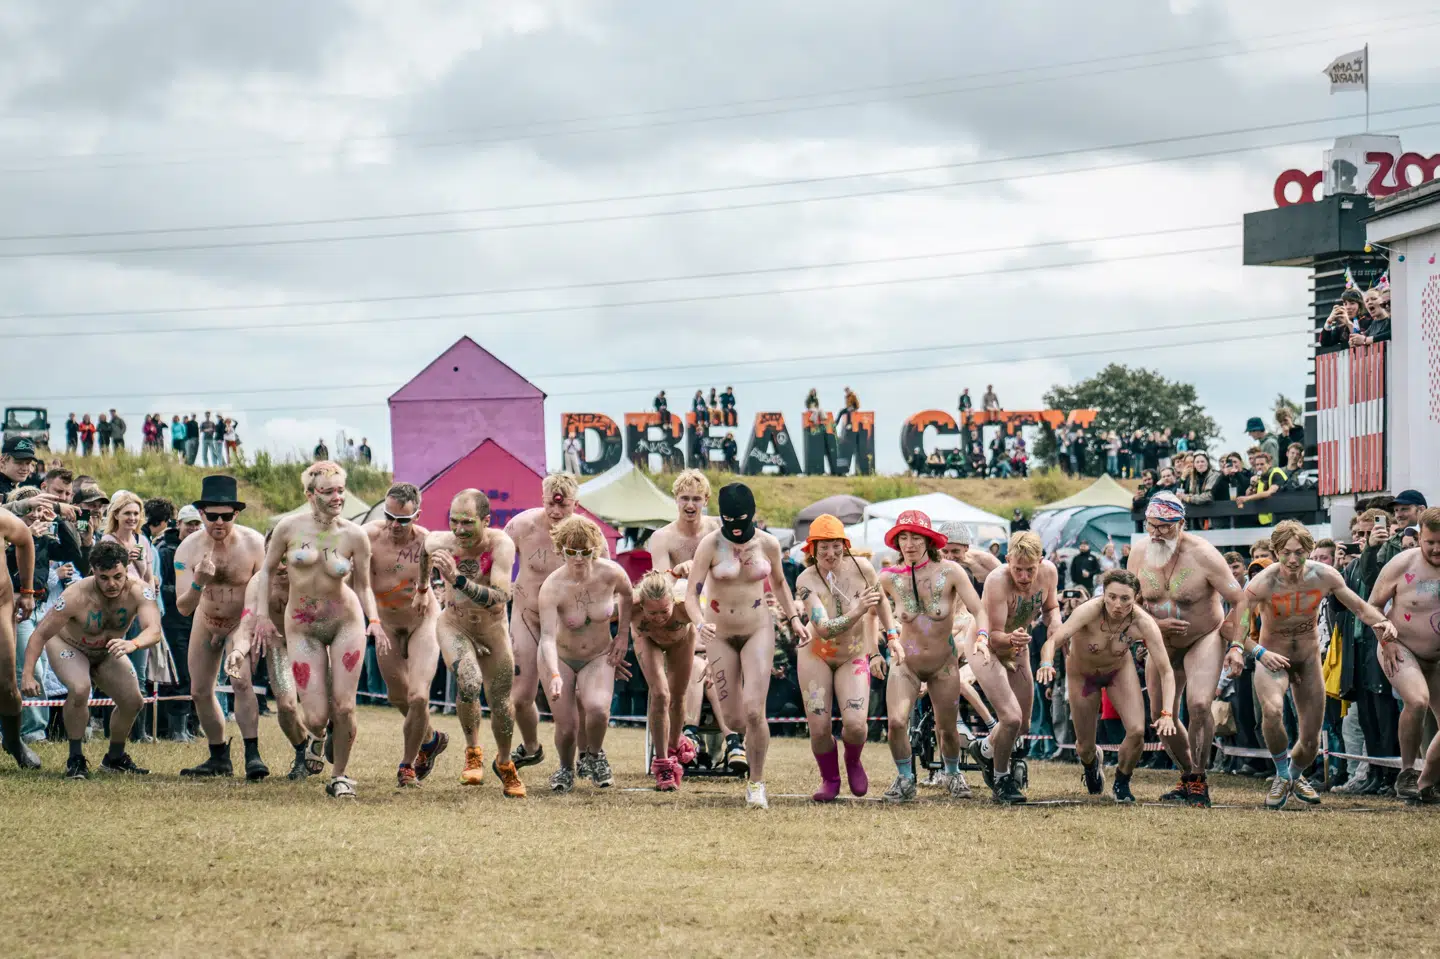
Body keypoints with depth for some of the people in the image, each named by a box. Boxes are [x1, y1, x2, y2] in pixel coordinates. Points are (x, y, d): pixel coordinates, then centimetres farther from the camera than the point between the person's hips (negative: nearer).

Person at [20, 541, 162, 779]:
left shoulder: (139, 592, -31)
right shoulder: (76, 597, -37)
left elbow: (154, 631, -45)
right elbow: (40, 635, -30)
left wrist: (132, 644, -67)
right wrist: (28, 675, -40)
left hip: (108, 652, 4)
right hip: (67, 646, -4)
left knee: (133, 702, -3)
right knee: (80, 689, -32)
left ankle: (115, 758, 24)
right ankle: (75, 759, -16)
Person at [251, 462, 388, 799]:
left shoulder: (354, 536, -6)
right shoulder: (289, 527, -7)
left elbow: (364, 586, 3)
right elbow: (267, 570, 6)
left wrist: (374, 621, -13)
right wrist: (261, 615, -2)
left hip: (346, 622, 0)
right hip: (302, 627, 0)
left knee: (343, 706, -7)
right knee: (316, 717, -6)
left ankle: (339, 775, 14)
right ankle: (318, 739, 34)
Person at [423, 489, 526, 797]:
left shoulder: (501, 545, -28)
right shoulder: (441, 542, -21)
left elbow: (500, 598, -39)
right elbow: (426, 545, 6)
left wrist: (458, 579, -48)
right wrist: (423, 584, 23)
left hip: (493, 630, 0)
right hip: (454, 625, 0)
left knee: (501, 702, 9)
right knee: (469, 681, -28)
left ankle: (504, 763, 40)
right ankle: (473, 753, -4)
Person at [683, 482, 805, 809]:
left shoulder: (767, 544, -5)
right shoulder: (710, 545, -13)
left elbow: (778, 582, 16)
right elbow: (691, 595, -16)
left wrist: (793, 617, 6)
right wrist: (700, 623, -34)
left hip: (758, 631, 0)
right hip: (720, 635, 0)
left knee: (753, 711, -16)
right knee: (734, 720, 1)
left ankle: (756, 782, 1)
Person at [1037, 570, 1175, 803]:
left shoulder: (1143, 623, -32)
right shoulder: (1090, 611, -38)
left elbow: (1166, 670, -30)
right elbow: (1053, 640, -48)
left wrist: (1167, 713, -43)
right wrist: (1046, 664, -71)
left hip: (1120, 670, 1)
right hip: (1082, 674, -1)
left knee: (1137, 731, -17)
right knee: (1085, 746, 5)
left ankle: (1121, 784, 13)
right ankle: (1091, 764, 46)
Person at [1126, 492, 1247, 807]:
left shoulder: (1203, 556, -21)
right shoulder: (1138, 559, -8)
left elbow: (1240, 601, -17)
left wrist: (1236, 647, -23)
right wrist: (1157, 625, -19)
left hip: (1205, 639, -5)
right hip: (1162, 645, 5)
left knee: (1199, 704, -26)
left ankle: (1199, 780, -12)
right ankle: (1188, 776, 27)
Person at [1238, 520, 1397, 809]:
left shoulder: (1324, 576, -16)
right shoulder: (1262, 584, -25)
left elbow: (1359, 606, -4)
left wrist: (1382, 622, -25)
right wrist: (1259, 652, -36)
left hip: (1309, 658, 3)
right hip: (1272, 657, -3)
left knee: (1311, 741, 6)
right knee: (1272, 709, -35)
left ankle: (1295, 775, 43)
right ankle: (1282, 777, -10)